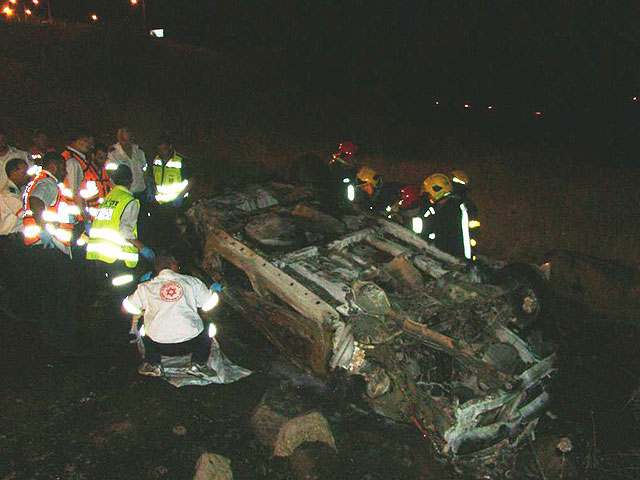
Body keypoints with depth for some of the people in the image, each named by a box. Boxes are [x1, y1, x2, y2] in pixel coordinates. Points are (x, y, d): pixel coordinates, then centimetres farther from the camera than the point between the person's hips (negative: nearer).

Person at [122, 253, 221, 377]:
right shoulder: (191, 281, 8)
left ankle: (153, 365, 21)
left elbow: (128, 306, 21)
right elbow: (208, 304, 17)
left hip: (159, 346, 1)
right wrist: (214, 290, 40)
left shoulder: (146, 288, 8)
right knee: (207, 326, 29)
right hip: (190, 344, -1)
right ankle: (199, 364, 14)